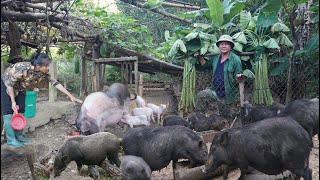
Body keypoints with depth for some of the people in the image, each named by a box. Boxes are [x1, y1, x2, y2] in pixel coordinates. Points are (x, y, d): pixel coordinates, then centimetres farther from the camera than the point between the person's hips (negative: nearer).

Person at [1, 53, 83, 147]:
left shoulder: (43, 73, -22)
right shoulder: (23, 68, -40)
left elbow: (55, 83, -15)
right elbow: (10, 84, -29)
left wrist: (71, 96, -16)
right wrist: (13, 102, -27)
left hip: (19, 88, 6)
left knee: (20, 111, 3)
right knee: (9, 111, -8)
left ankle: (19, 135, 14)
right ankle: (11, 139, -3)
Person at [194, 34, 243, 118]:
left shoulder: (235, 59, -14)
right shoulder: (215, 58, 5)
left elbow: (237, 75, -12)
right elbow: (206, 65, 21)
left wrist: (238, 77, -35)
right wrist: (199, 57, 6)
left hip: (227, 95, -5)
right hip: (215, 91, 5)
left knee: (224, 115, 8)